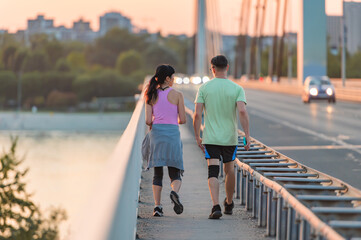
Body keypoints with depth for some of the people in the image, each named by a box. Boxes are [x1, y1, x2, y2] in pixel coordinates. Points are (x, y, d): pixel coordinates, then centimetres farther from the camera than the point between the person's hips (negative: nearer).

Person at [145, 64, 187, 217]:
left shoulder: (152, 96, 5)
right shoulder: (177, 95, -2)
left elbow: (148, 120, 0)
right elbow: (182, 119, 0)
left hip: (156, 133, 2)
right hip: (172, 133, -2)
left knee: (158, 173, 8)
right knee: (175, 173, 4)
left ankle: (157, 206, -2)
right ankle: (174, 192, -27)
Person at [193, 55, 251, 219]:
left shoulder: (204, 88, -2)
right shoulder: (237, 89, -2)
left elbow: (197, 115, -6)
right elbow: (242, 112, -15)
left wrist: (197, 137, 4)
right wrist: (247, 136, -13)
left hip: (210, 138, -1)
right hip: (230, 138, 1)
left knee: (213, 172, -6)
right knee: (229, 170, 19)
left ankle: (216, 206, -22)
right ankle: (229, 204, 35)